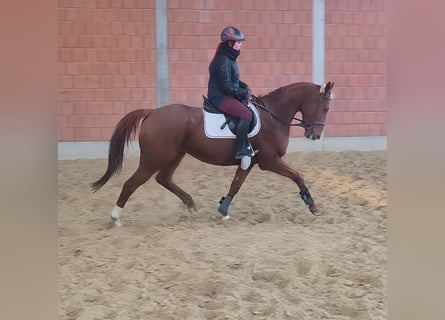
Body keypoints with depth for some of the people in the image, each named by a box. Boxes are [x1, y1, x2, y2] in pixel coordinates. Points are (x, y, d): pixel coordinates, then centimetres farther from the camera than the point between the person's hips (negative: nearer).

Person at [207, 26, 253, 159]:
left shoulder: (230, 59, 13)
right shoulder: (223, 62, -19)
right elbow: (227, 87, -22)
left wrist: (245, 87, 6)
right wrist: (244, 93, -12)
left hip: (225, 95, 11)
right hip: (220, 97, -11)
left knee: (250, 108, 16)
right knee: (246, 114, -23)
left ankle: (246, 145, 19)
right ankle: (240, 150, -22)